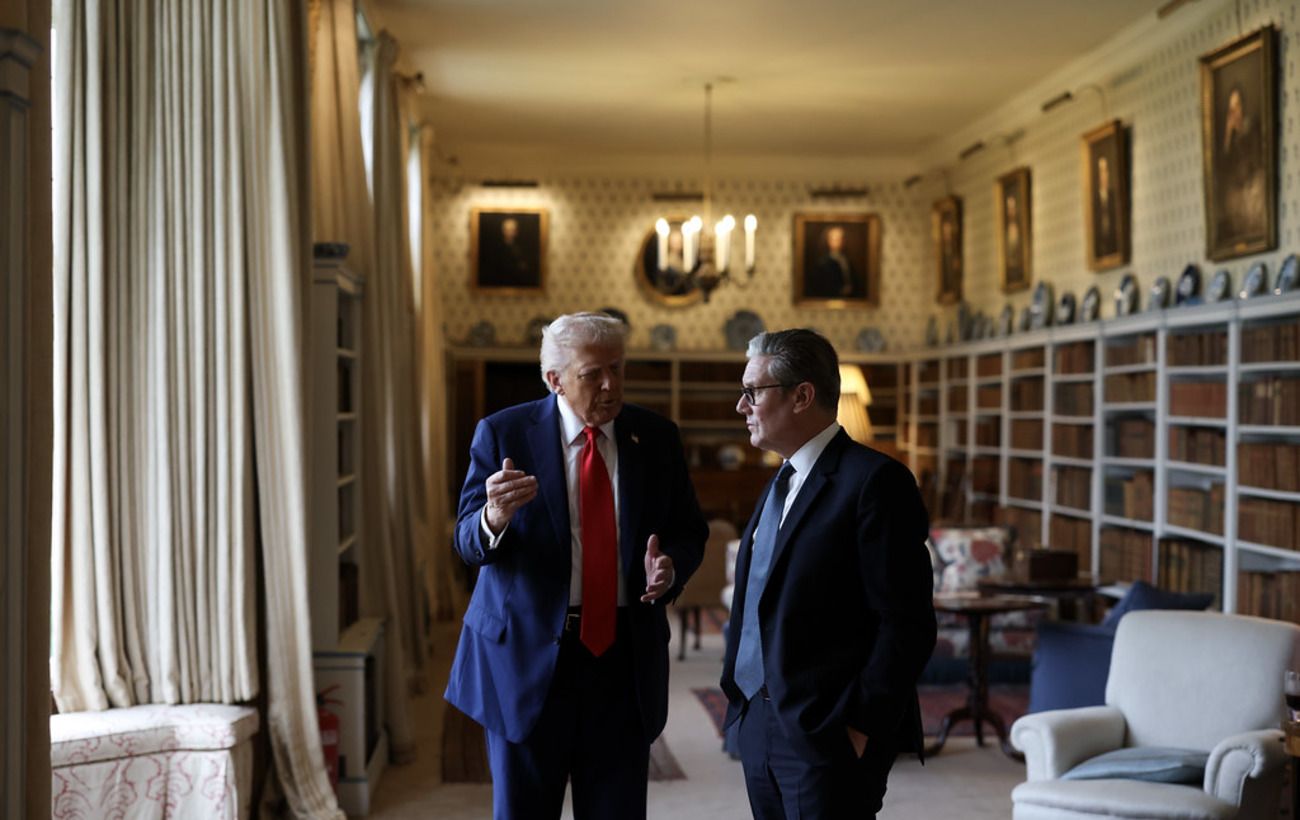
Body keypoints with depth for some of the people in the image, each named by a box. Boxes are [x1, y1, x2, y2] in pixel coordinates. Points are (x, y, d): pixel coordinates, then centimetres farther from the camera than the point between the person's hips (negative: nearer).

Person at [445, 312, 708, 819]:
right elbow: (467, 543, -6)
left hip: (626, 658, 2)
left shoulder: (657, 438, 3)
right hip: (527, 653, -2)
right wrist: (495, 517, -30)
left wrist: (671, 567, -13)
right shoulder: (503, 434, -5)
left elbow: (689, 531, 10)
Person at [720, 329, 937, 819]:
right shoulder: (781, 484, 15)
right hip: (759, 724, 8)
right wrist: (742, 702, 12)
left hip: (827, 737, -8)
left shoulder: (874, 480, -12)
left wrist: (863, 728, -17)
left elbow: (907, 623, -16)